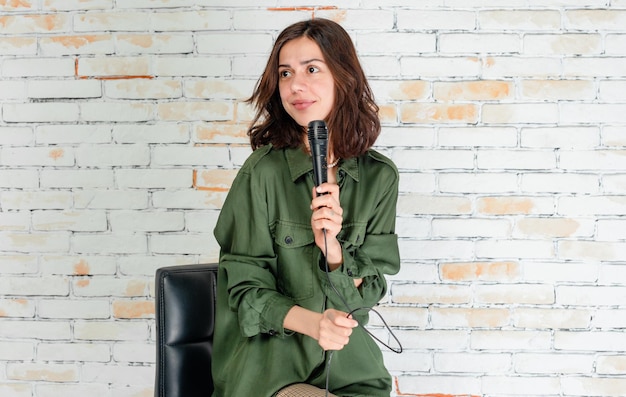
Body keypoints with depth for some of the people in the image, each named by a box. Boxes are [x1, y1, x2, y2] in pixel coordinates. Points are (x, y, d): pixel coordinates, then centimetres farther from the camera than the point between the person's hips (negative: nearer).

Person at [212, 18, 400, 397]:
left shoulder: (379, 177, 1)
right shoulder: (263, 171, -8)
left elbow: (371, 287, 3)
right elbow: (246, 288, -5)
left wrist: (331, 246, -17)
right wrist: (311, 322, -22)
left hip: (349, 358, 4)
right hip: (270, 356, -3)